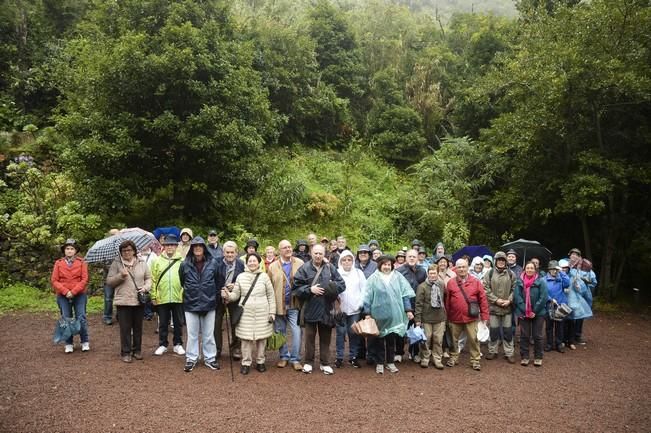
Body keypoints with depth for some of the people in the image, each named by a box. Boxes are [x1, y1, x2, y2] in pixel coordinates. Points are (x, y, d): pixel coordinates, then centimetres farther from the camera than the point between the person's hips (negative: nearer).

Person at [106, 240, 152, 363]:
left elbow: (148, 278, 11)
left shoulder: (142, 263, 5)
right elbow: (109, 281, 1)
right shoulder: (116, 264, 0)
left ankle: (137, 350, 24)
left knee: (138, 327, 11)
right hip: (123, 301, -2)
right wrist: (120, 276, -15)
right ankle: (125, 352, 14)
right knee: (125, 328, 2)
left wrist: (146, 287, -8)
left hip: (139, 301, 2)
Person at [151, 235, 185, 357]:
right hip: (162, 298, 0)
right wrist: (153, 296, -2)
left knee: (178, 323, 11)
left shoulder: (181, 261, 0)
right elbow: (153, 280, 2)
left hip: (178, 298, 0)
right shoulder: (158, 261, 2)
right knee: (163, 323, 11)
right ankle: (162, 344, 25)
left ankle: (178, 344, 24)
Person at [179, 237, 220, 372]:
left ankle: (210, 358, 22)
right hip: (190, 304, 0)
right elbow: (181, 282, 10)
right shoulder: (185, 264, -4)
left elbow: (217, 281, 8)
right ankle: (191, 359, 21)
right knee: (192, 334, 8)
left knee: (208, 334, 10)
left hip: (209, 304, 0)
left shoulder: (213, 263, -4)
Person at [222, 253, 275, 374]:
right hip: (246, 313, 0)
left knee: (261, 338, 8)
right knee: (246, 338, 2)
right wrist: (228, 295, -18)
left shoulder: (264, 276, 1)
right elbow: (236, 294, 4)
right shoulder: (240, 277, 3)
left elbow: (271, 296, 4)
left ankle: (260, 362, 24)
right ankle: (246, 363, 17)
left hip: (262, 314, 0)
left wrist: (272, 312, 1)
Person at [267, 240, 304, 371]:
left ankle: (295, 359, 9)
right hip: (279, 305, 1)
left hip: (295, 305, -1)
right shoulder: (272, 266, 3)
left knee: (296, 332, -5)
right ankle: (284, 357, 28)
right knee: (280, 332, 12)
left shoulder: (300, 263, 1)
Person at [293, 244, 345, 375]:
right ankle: (308, 362, 21)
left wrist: (333, 287, -13)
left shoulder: (330, 268, 4)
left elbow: (342, 284, 5)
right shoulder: (304, 268, -2)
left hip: (326, 309, 2)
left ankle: (325, 363, 22)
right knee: (309, 337, 7)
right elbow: (296, 288, -3)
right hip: (310, 309, -2)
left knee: (325, 337, 11)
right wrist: (310, 289, -15)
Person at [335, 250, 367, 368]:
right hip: (340, 308, -1)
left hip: (355, 309, 1)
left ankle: (353, 357, 19)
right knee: (340, 332, 3)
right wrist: (336, 298, -13)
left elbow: (364, 289, 5)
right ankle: (339, 357, 14)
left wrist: (360, 303, -3)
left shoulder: (359, 272, 5)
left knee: (354, 333, 6)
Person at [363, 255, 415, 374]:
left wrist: (408, 310, -2)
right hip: (379, 314, -1)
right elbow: (368, 297, -3)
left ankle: (390, 362, 25)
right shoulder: (373, 278, -3)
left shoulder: (398, 277, 2)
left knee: (391, 340, 11)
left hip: (394, 315, 1)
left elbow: (405, 294, 3)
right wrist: (367, 313, -6)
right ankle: (379, 363, 21)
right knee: (379, 340, 9)